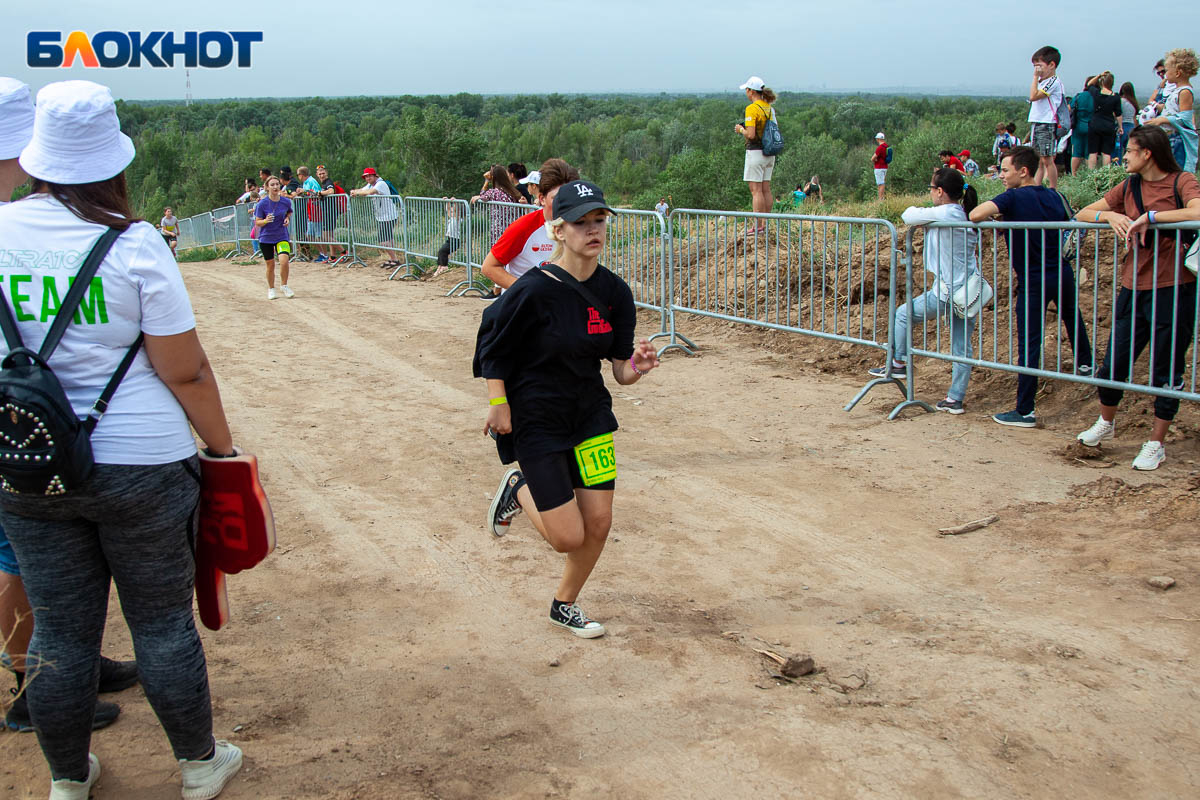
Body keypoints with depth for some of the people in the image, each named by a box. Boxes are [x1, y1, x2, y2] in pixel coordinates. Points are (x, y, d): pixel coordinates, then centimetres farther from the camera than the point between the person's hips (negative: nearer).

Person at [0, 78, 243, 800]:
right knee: (164, 623, 12)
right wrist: (224, 447, 0)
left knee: (60, 631, 15)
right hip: (139, 463, -3)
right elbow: (185, 370, -12)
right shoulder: (133, 243, -13)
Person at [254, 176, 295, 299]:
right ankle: (271, 289, 29)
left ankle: (284, 285, 4)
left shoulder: (286, 201, -6)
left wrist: (287, 218, -5)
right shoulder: (262, 204, -13)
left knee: (284, 261, -19)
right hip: (266, 238, -1)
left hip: (282, 236, 1)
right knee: (270, 265, 7)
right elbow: (257, 222, -8)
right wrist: (266, 221, -28)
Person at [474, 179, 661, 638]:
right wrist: (498, 403, -14)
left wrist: (635, 368, -23)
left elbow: (620, 373, -2)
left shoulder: (614, 292, -5)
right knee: (568, 538, -4)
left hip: (591, 415, 5)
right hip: (535, 422, -5)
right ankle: (518, 488, 28)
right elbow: (493, 346, -9)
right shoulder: (535, 290, -21)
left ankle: (565, 605, 31)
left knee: (598, 525, 4)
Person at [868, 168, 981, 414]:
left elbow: (908, 216, -8)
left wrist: (914, 209, 17)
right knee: (962, 348, 10)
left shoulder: (942, 214, -15)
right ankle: (956, 399, 14)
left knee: (903, 314, 15)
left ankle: (899, 363, 23)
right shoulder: (968, 217, 8)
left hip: (947, 292, -8)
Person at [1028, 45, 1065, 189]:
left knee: (1047, 159, -7)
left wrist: (1035, 77, -16)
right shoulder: (1043, 81, 17)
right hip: (1036, 123, 10)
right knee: (1038, 159, 10)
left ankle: (1053, 191, -3)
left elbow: (1033, 96, -21)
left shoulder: (1053, 82, -12)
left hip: (1047, 125, -10)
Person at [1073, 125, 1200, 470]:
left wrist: (1149, 216, -22)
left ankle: (1156, 444, 16)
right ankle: (1106, 422, 33)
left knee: (1168, 371, 4)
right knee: (1114, 363, 8)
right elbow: (1082, 215, 9)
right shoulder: (1129, 187, 9)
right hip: (1134, 289, 5)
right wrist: (1111, 215, -11)